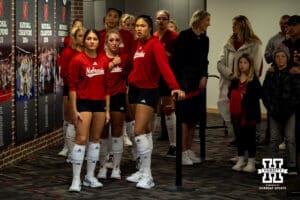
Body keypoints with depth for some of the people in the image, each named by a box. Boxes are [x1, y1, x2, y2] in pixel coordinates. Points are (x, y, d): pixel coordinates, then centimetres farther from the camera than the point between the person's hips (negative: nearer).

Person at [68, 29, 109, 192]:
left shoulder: (103, 61, 7)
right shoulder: (77, 60, -7)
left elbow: (106, 87, 12)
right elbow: (72, 86, -7)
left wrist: (107, 110, 10)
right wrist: (74, 110, -12)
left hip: (100, 104, 5)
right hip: (84, 103, -5)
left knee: (95, 139, 9)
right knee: (81, 139, -10)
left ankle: (90, 177, 18)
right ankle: (76, 180, -7)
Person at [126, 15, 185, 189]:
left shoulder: (155, 45, -16)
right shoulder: (139, 44, 10)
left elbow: (164, 66, -29)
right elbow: (137, 66, 10)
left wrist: (175, 87, -40)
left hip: (148, 91, -8)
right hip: (135, 89, 8)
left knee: (139, 132, -13)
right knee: (145, 130, 14)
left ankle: (148, 176, -10)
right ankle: (144, 170, 21)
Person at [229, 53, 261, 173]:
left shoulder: (254, 80, -7)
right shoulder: (235, 80, 10)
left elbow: (258, 94, -16)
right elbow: (230, 93, 13)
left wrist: (245, 96, -20)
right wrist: (235, 98, -6)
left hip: (249, 114, -5)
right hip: (237, 113, 5)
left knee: (250, 137, 2)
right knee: (239, 136, 12)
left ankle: (251, 162, 10)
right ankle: (240, 160, 23)